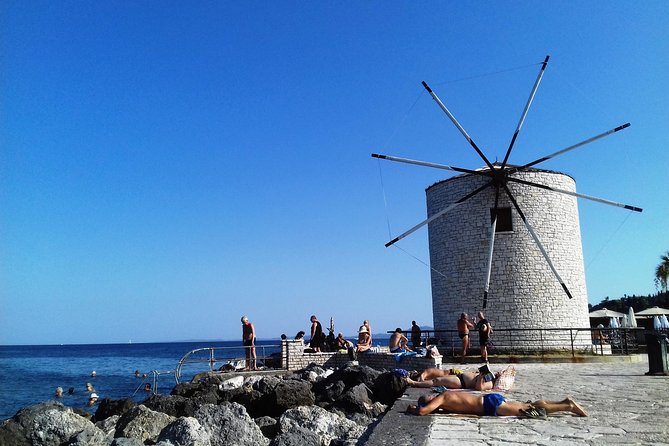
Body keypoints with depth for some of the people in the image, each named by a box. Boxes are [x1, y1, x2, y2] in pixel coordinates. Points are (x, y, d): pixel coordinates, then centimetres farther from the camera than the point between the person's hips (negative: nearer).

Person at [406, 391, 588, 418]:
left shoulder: (441, 397, -13)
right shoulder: (445, 398, 13)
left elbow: (422, 411, -28)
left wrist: (413, 409, -5)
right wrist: (424, 407, 23)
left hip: (491, 404, -8)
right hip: (490, 401, 8)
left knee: (530, 411, -6)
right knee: (530, 406, 12)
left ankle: (568, 406, -2)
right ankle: (565, 402, 15)